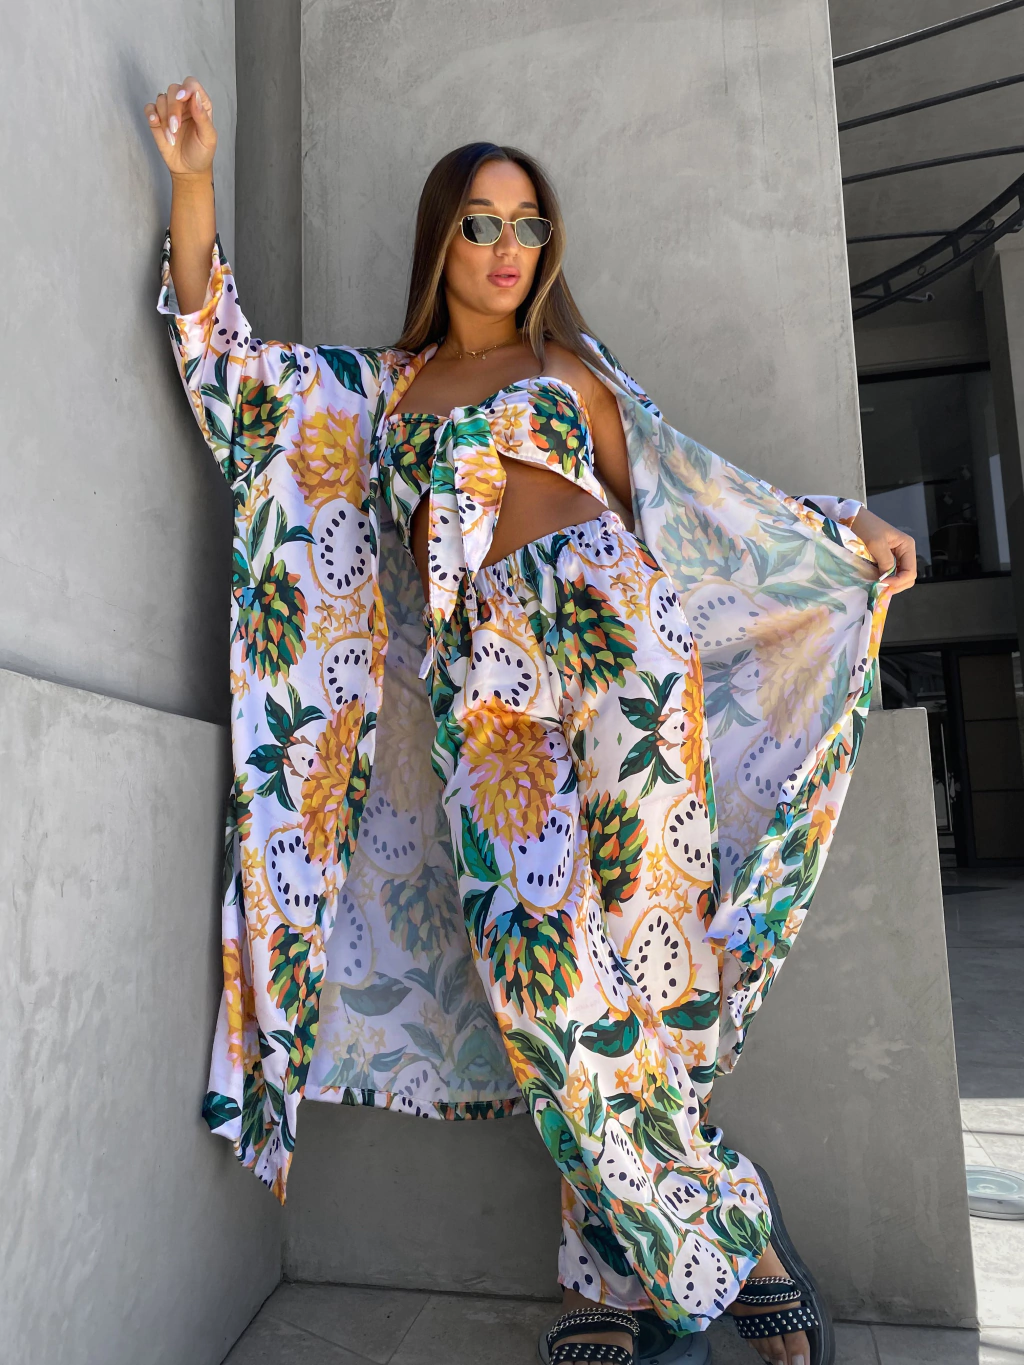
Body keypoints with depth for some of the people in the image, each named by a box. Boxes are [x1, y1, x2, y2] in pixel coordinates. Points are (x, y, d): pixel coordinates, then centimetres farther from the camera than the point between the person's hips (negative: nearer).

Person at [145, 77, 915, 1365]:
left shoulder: (573, 363, 20)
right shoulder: (380, 384, 23)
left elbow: (692, 498, 19)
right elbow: (226, 360, 18)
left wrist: (844, 528, 13)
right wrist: (193, 181, 12)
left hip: (606, 628, -1)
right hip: (480, 685, 2)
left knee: (624, 940, -7)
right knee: (543, 959, -5)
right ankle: (727, 1242, 11)